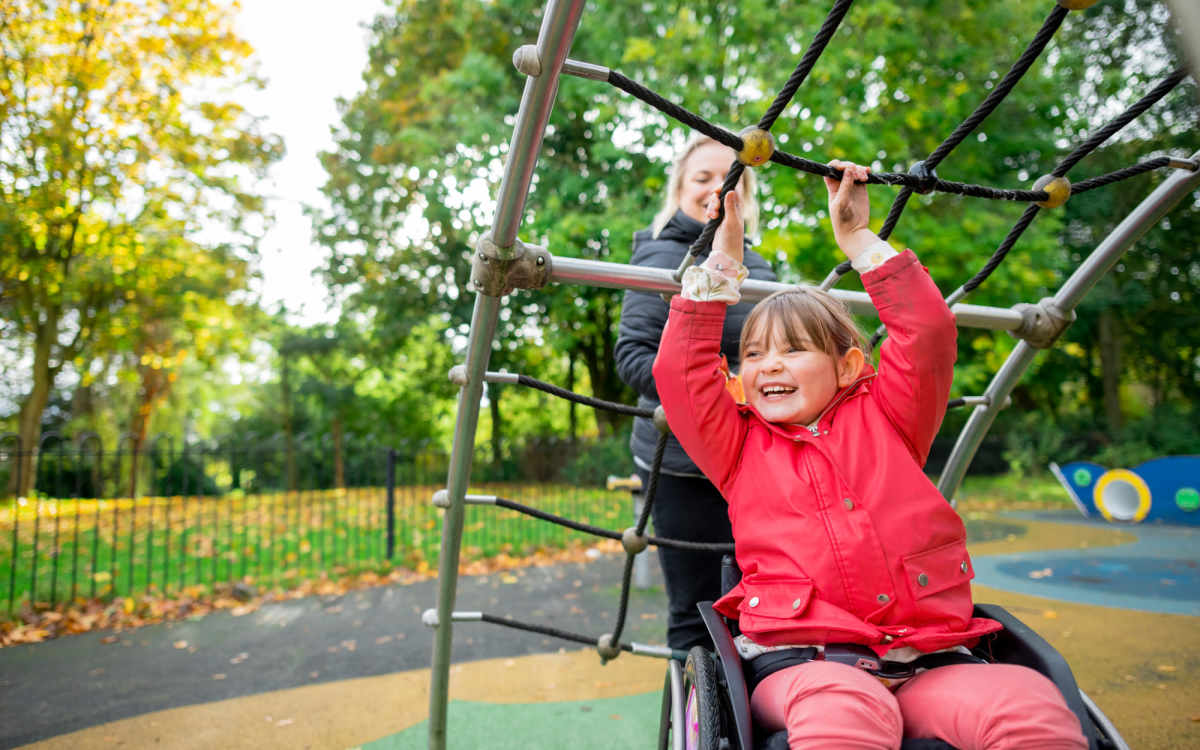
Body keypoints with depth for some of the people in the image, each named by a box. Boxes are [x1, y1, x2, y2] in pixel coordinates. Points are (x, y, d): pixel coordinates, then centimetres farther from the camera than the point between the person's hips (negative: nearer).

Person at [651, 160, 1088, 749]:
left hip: (926, 662, 2)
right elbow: (680, 369, 4)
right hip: (798, 662, -2)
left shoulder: (882, 421, 16)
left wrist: (858, 239, 9)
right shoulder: (739, 446, 15)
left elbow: (928, 334, 7)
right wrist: (722, 261, 5)